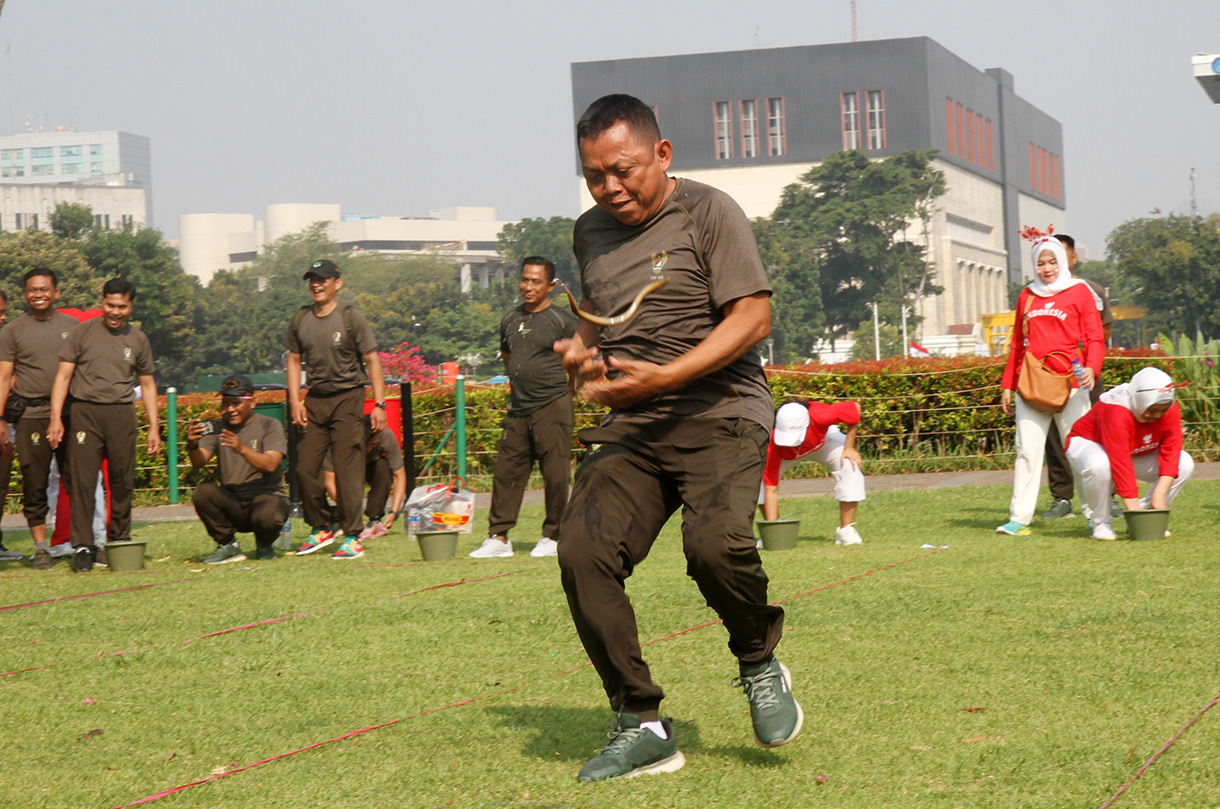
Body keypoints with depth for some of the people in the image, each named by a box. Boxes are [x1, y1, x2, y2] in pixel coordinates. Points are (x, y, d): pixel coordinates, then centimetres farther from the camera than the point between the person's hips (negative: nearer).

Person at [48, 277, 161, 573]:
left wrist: (154, 427, 13)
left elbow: (147, 384, 20)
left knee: (123, 481, 2)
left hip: (121, 414, 2)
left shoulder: (138, 340, 13)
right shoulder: (83, 332, 4)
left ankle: (119, 543, 15)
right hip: (85, 412, -2)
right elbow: (63, 376, 4)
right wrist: (56, 418, -6)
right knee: (82, 480, -8)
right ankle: (83, 547, -7)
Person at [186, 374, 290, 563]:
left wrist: (242, 449, -34)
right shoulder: (217, 428, 8)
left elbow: (270, 466, -17)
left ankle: (264, 544, 3)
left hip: (267, 496, -3)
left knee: (267, 517, -37)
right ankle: (228, 546, -4)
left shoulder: (270, 426, -1)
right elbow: (199, 462, -7)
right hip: (232, 502, 3)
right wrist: (192, 446, -30)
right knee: (203, 492, -26)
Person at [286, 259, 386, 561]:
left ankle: (353, 537, -4)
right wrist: (295, 401, 6)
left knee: (347, 468, -9)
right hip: (315, 400, 5)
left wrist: (379, 404, -10)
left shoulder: (351, 318, -5)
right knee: (305, 466, 2)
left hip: (347, 397, -5)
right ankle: (321, 527, 19)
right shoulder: (300, 320, 9)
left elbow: (372, 360, -4)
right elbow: (294, 360, 17)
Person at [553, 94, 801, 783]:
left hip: (720, 412, -5)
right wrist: (580, 352, 11)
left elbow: (752, 317, -10)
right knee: (583, 552, -16)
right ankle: (642, 727, -7)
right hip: (631, 425, 6)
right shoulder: (590, 234, 17)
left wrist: (665, 376, -20)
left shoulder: (708, 211, -2)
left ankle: (760, 665, 2)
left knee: (716, 543, -30)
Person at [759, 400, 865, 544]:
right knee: (761, 476, -24)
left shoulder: (819, 416, -45)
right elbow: (771, 489, -39)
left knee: (850, 466, -27)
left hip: (824, 439, 0)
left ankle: (845, 530, -14)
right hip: (787, 456, 0)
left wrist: (849, 448, -24)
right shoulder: (772, 445, -43)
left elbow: (855, 408, -27)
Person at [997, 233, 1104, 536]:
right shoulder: (1027, 296, 18)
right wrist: (1007, 385, 19)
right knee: (1027, 451, -2)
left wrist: (1091, 367, -18)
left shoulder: (1080, 292, 6)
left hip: (1069, 382, -3)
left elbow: (1094, 337, 1)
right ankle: (1019, 519, -3)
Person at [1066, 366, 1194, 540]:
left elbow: (1170, 452, -20)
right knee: (1099, 466, -42)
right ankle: (1099, 523, -18)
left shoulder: (1170, 410, -19)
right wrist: (1134, 511, -42)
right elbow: (1121, 467, -41)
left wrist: (1160, 495, -31)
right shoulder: (1116, 412, -39)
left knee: (1184, 464, -14)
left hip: (1137, 454, 6)